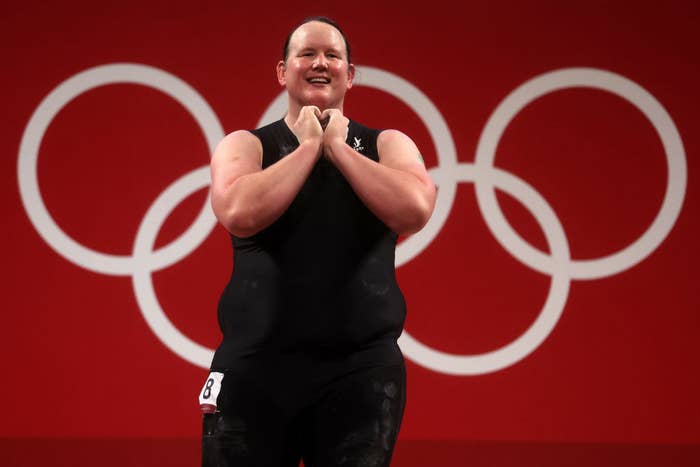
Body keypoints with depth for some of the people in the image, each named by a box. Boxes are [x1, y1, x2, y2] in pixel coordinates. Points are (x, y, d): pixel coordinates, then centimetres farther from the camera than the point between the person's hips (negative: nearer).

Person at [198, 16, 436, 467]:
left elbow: (415, 210, -13)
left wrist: (337, 147, -6)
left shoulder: (387, 144, 8)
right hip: (257, 362, 0)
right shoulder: (245, 145, 5)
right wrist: (309, 145, -7)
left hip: (362, 365, 1)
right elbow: (240, 215, -15)